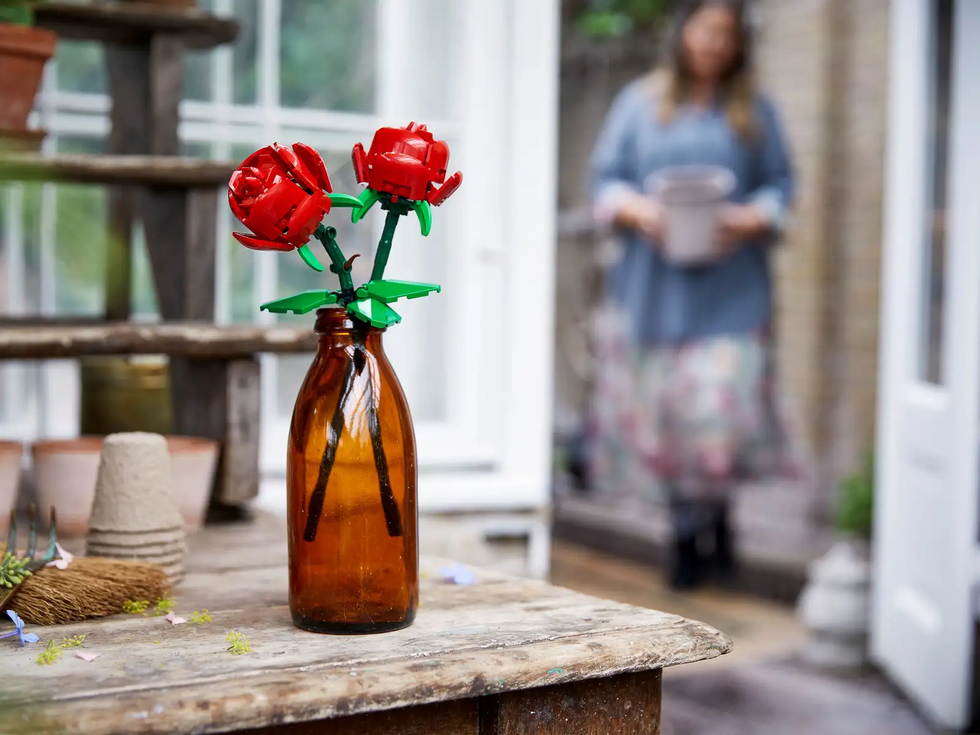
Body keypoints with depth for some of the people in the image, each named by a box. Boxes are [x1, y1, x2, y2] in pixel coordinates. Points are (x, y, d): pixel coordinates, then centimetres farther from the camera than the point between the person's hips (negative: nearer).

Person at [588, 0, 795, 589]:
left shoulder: (756, 111, 11)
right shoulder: (641, 102, 12)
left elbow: (781, 186, 8)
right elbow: (607, 178, 10)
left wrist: (750, 220, -12)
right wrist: (636, 210, -10)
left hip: (730, 291, -1)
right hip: (654, 287, 1)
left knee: (722, 404, -12)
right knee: (662, 410, 2)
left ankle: (703, 525, 7)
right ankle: (692, 528, 16)